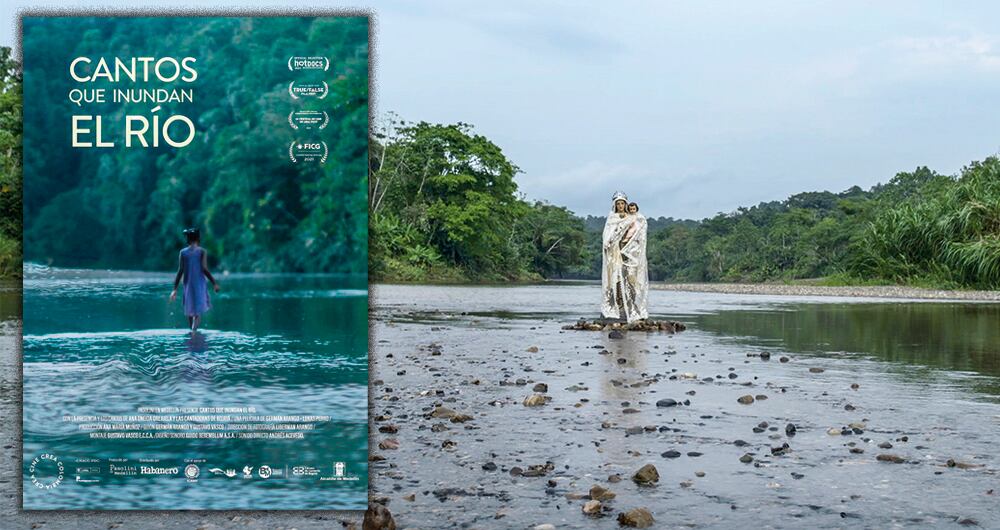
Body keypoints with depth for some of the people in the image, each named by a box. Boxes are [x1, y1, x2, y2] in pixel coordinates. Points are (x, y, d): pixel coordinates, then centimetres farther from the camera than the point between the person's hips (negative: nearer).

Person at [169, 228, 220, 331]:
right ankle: (194, 331, -25)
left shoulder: (183, 252, 3)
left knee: (190, 311, 15)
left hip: (188, 284, 3)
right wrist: (214, 283, -4)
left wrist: (175, 289, -1)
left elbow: (180, 271, -2)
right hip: (200, 284, -3)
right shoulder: (202, 251, -4)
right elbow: (204, 269, -11)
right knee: (199, 311, -2)